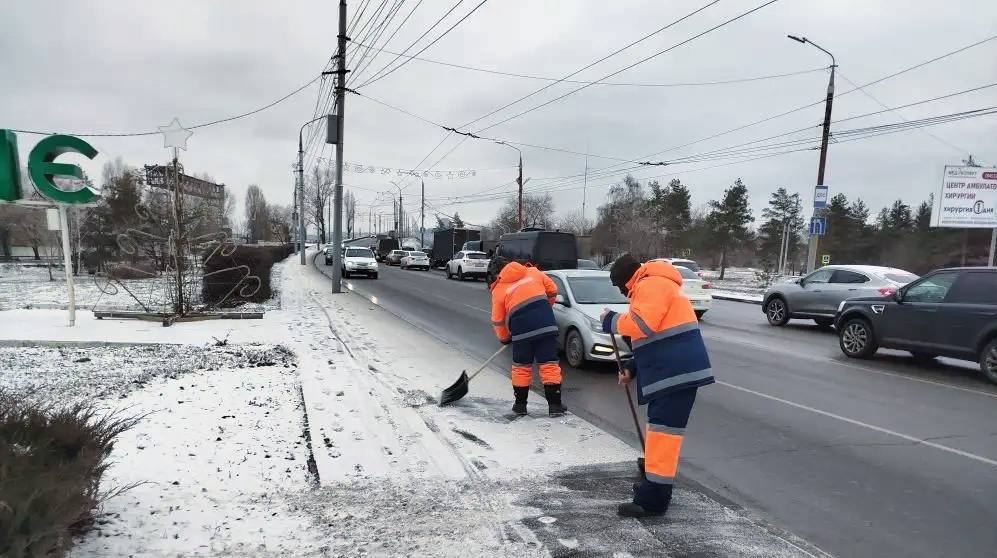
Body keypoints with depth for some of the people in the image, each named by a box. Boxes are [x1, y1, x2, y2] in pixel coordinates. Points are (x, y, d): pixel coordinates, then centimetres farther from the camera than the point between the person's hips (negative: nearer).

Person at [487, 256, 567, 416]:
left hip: (522, 328, -1)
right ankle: (555, 405, 8)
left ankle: (520, 404, 23)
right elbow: (552, 290, 20)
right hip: (547, 324, 2)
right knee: (549, 364, 6)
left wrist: (504, 338, 29)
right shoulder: (533, 272, 15)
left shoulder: (497, 290, 10)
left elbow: (498, 320, 14)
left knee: (521, 367, 14)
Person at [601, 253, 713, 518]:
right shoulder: (651, 287, 24)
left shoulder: (652, 285, -10)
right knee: (658, 425, 19)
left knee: (663, 429, -10)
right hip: (672, 369, 11)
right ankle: (653, 481, 32)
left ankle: (653, 499, -7)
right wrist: (633, 368, 19)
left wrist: (612, 321, -5)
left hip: (677, 371, -11)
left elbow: (642, 325, -23)